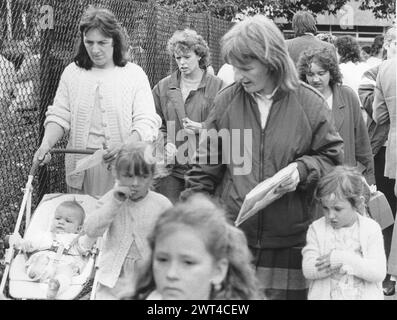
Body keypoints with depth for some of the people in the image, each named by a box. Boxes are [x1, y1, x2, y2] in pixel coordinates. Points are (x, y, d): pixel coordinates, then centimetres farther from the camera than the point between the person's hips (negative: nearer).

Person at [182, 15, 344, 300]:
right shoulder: (227, 100, 2)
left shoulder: (309, 103, -3)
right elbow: (207, 165, 7)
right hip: (231, 235, 1)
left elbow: (331, 157, 5)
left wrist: (302, 170, -14)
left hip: (289, 241, -1)